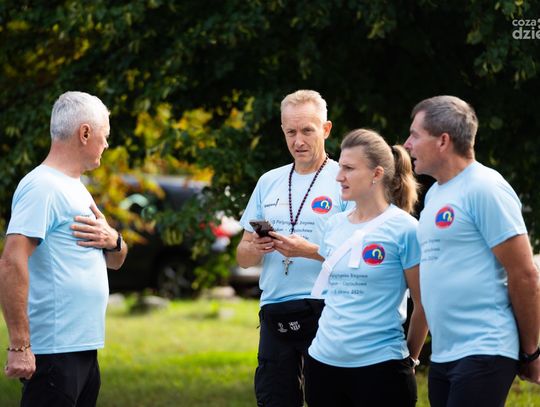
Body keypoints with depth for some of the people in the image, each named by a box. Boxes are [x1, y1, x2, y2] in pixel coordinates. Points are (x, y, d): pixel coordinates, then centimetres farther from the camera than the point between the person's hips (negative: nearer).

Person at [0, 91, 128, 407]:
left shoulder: (76, 189, 18)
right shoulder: (42, 187, -13)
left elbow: (116, 261, 23)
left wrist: (113, 241, -2)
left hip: (84, 349, 10)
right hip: (54, 354, -10)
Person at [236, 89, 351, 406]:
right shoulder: (269, 182, 14)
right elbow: (243, 257, 14)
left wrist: (308, 250, -21)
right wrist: (258, 248, -8)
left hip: (324, 312, -5)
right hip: (274, 315, 5)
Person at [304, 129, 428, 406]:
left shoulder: (403, 229, -8)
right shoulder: (334, 226, 10)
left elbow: (424, 304, -4)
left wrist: (409, 357, 2)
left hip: (380, 368, -6)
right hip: (323, 363, 6)